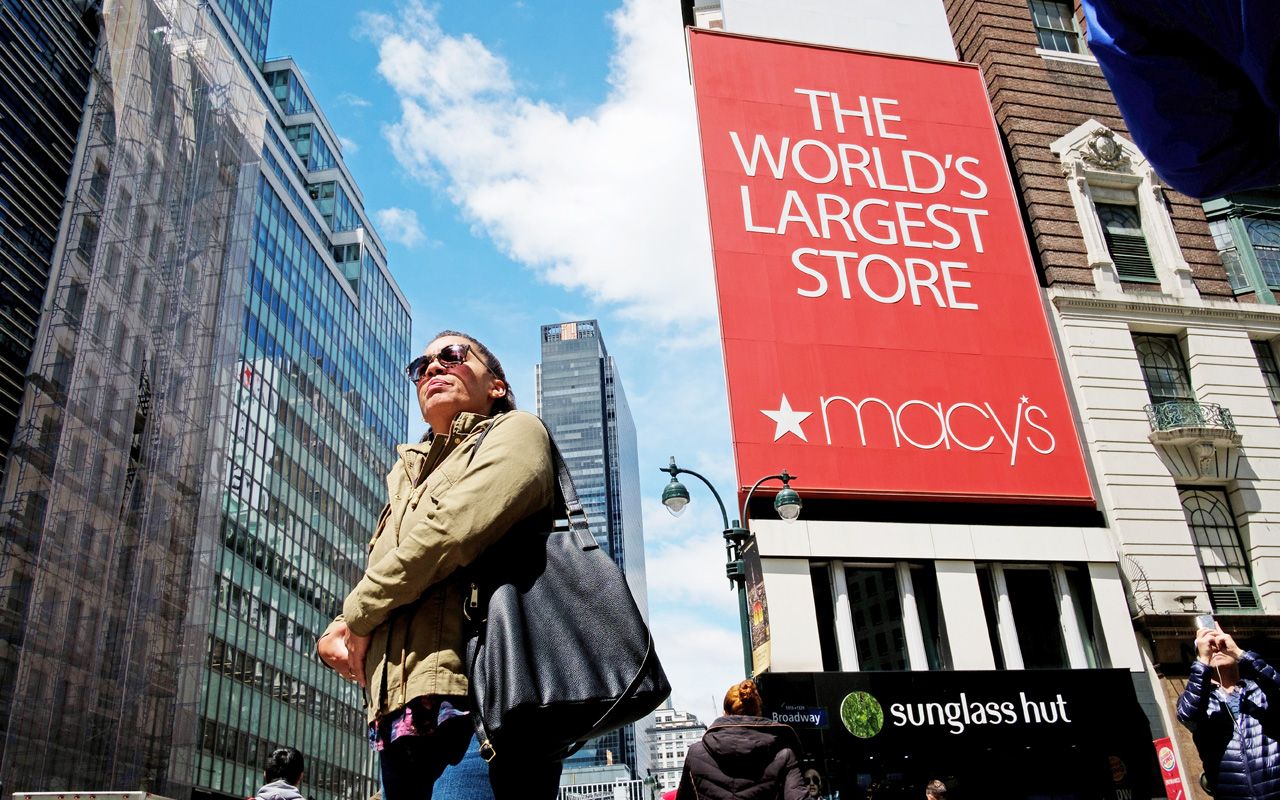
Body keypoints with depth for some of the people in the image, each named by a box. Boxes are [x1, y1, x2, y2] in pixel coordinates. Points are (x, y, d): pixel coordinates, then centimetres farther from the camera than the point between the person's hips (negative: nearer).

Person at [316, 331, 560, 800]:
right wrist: (334, 634, 4)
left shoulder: (516, 432, 4)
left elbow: (450, 530, -11)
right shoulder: (407, 473, 27)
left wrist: (358, 616, -1)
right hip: (402, 707, 7)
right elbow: (379, 573, 26)